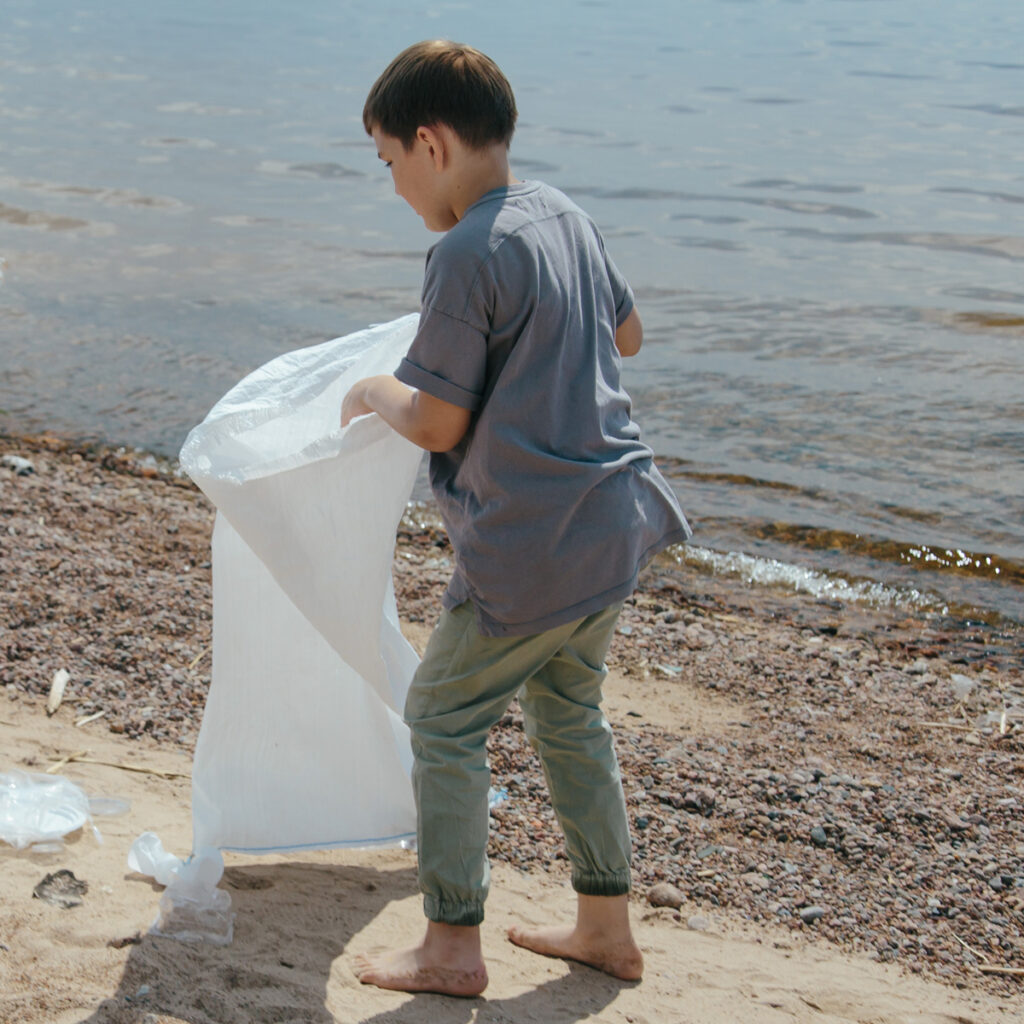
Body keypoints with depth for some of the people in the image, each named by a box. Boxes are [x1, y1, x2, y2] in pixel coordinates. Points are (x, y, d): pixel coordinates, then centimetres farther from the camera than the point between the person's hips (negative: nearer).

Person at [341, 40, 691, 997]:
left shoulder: (468, 255, -19)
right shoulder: (564, 214, 8)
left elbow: (438, 424, -15)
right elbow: (626, 334, 23)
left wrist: (374, 390, 4)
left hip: (529, 549, -9)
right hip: (614, 522, 9)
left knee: (442, 719, 7)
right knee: (567, 712, 22)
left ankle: (452, 946, 15)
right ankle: (605, 925, 30)